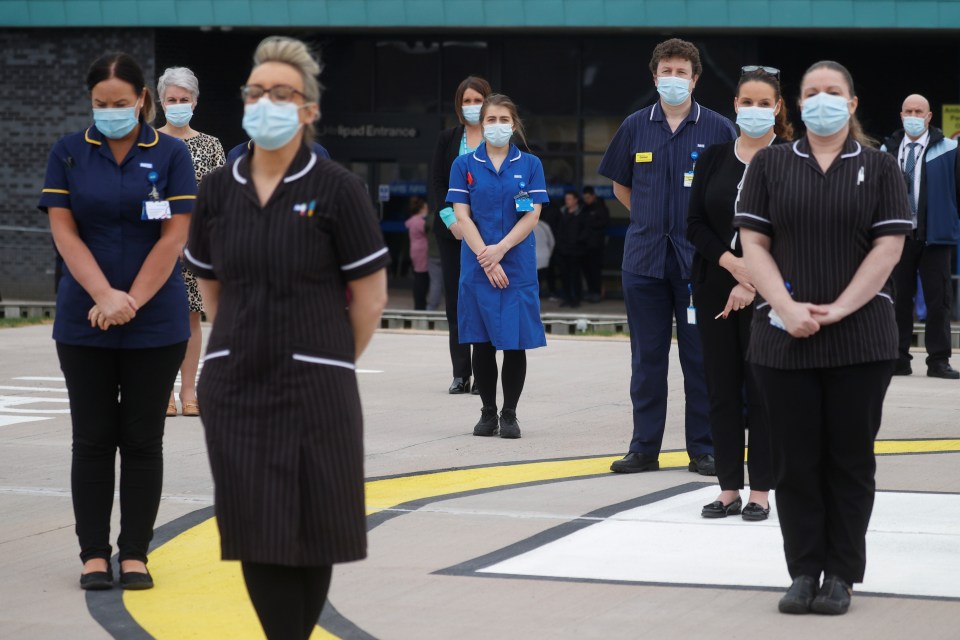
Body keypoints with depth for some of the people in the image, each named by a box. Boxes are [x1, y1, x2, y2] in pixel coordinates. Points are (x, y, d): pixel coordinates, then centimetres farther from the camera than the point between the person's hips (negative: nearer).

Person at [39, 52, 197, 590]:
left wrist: (131, 302, -13)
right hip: (84, 323, 1)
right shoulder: (69, 153, 2)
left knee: (143, 440, 4)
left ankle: (136, 554, 11)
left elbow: (172, 238, -6)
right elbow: (64, 231, -3)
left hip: (156, 323, -1)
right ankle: (94, 555, 9)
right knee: (93, 439, 3)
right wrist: (105, 297, -15)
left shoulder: (171, 155, -2)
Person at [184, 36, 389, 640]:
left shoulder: (337, 188, -7)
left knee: (310, 529, 2)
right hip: (234, 386, 3)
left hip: (313, 387, -3)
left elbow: (371, 295, -2)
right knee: (255, 532, 1)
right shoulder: (218, 189, 5)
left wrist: (329, 362, 7)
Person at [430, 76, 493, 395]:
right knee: (455, 298, 1)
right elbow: (437, 182, 5)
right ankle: (460, 373, 5)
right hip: (452, 230, 2)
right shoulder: (448, 139, 10)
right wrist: (452, 220, -8)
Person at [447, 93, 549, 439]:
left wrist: (500, 249, -14)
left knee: (515, 342, -1)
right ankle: (488, 413, 14)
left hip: (518, 267, 0)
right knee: (482, 342, 4)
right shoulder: (464, 165, 5)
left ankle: (509, 414, 9)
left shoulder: (530, 165, 5)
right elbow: (462, 217, -1)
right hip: (477, 268, 0)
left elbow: (532, 216, -2)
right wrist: (485, 258, -11)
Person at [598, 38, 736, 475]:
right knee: (647, 358, 7)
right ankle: (644, 448, 14)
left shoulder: (718, 129, -1)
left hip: (699, 258, -2)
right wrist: (651, 219, 11)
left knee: (701, 358, 2)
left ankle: (703, 450, 9)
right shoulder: (635, 127, 6)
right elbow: (620, 185, 18)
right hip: (644, 258, 2)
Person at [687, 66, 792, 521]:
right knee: (721, 386, 5)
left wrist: (754, 283, -14)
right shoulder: (713, 158, 7)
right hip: (715, 286, 4)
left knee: (762, 385, 0)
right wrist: (730, 262, -12)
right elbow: (695, 224, 4)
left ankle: (760, 491, 6)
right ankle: (728, 488, 11)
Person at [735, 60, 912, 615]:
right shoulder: (771, 164, 8)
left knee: (850, 460, 3)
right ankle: (804, 571, 10)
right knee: (796, 460, 2)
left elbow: (888, 248, -2)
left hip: (861, 338, -1)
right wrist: (788, 309, -12)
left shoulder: (879, 168, 5)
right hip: (784, 338, 1)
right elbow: (754, 244, 2)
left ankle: (841, 574, 10)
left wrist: (839, 309, -13)